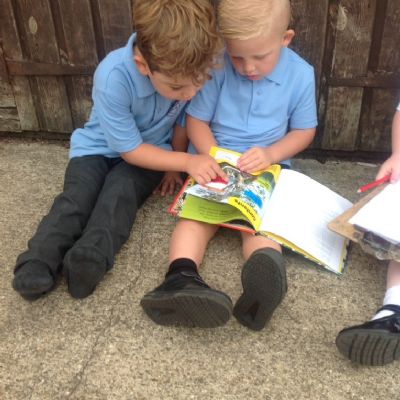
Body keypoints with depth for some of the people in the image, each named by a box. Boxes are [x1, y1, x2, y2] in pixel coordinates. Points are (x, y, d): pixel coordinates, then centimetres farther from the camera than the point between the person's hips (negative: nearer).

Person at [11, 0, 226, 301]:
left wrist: (177, 165, -4)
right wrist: (186, 162, -29)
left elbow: (184, 121, -1)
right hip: (99, 147, -1)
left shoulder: (188, 72, -22)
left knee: (120, 189, -27)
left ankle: (92, 257, -43)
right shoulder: (113, 78, -33)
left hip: (153, 149, 1)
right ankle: (40, 261, -33)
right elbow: (130, 149, -24)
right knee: (77, 195, -25)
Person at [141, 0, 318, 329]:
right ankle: (181, 278, -48)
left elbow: (304, 130, 3)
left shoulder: (301, 74, -6)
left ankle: (265, 283, -55)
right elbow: (196, 121, -3)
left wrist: (270, 154, -15)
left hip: (267, 166, 0)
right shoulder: (217, 67, -11)